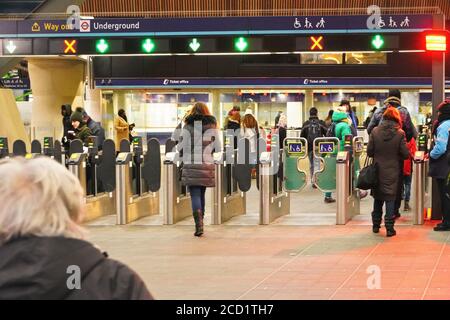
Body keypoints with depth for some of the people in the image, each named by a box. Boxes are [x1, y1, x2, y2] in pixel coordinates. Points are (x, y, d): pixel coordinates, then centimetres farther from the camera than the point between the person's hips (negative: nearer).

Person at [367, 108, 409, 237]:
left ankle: (376, 225, 25)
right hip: (393, 172, -2)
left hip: (378, 171, 2)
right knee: (391, 198, 4)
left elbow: (369, 152, -4)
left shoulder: (375, 131, -8)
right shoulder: (399, 134, -12)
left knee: (377, 198, 17)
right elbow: (405, 154, -9)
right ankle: (389, 228, 1)